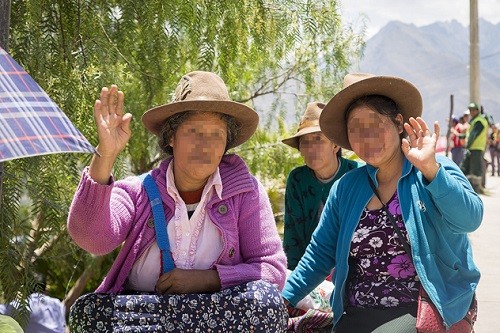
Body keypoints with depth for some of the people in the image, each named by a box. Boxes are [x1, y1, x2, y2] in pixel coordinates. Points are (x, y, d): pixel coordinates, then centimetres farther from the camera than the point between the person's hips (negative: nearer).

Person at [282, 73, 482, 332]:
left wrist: (429, 168, -30)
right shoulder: (345, 188, 10)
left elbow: (469, 219, -19)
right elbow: (321, 253, 16)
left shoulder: (435, 173, -1)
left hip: (420, 311, -4)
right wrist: (283, 300, 10)